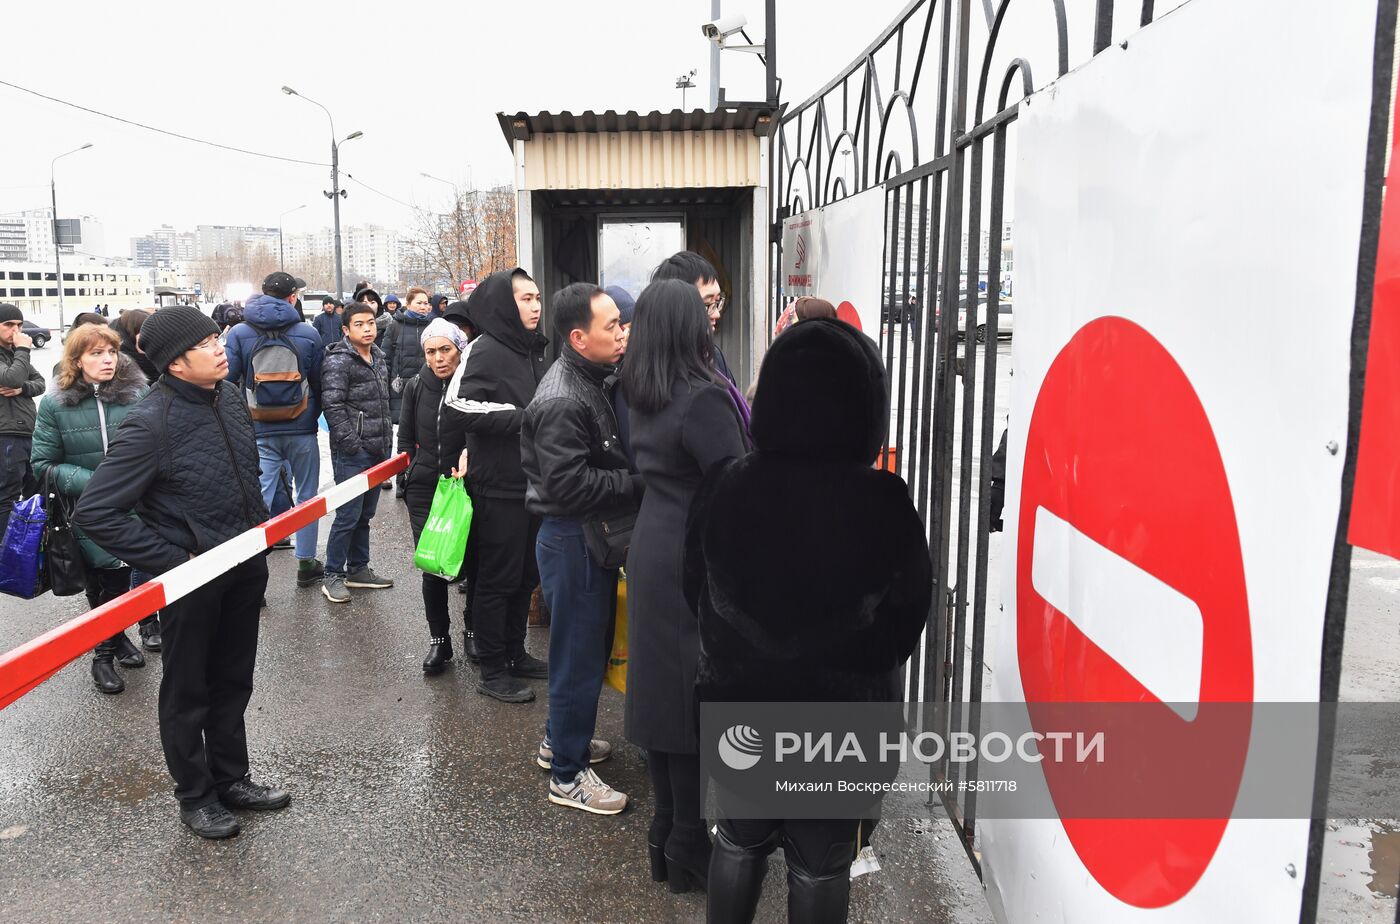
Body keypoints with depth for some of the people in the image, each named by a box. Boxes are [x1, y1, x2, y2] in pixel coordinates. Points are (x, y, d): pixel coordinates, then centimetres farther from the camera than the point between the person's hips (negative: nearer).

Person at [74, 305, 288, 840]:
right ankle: (195, 796, 32)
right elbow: (93, 513, -22)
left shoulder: (230, 395, -1)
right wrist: (169, 560, -20)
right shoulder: (150, 425, -23)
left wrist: (261, 523, 10)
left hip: (245, 565, 7)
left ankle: (231, 779, 38)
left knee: (233, 680, 20)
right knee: (187, 691, 13)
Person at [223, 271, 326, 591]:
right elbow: (319, 382, 4)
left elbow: (228, 381, -5)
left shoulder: (239, 333, -3)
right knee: (307, 497, 13)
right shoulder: (308, 333, -3)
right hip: (302, 431, 0)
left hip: (260, 432, 0)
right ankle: (306, 564, 21)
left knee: (259, 500, 2)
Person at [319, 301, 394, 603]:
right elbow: (333, 407, -16)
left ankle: (358, 569, 26)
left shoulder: (378, 357, 14)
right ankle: (333, 576, 8)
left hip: (378, 450, 8)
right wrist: (353, 444, -18)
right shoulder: (338, 361, -11)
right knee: (348, 515, -4)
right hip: (352, 453, -8)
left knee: (365, 513, 15)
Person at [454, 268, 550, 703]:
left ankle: (516, 654, 31)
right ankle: (492, 671, 15)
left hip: (532, 481, 8)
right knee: (497, 578, 2)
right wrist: (527, 418, -21)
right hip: (498, 485, -8)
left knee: (525, 575, 16)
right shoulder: (485, 350, -12)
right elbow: (468, 412, -22)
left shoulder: (534, 350, 13)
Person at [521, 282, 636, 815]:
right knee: (578, 655, 2)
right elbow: (567, 483, -29)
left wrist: (636, 482, 4)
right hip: (572, 539, -10)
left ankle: (561, 739, 41)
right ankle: (567, 776, 18)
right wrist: (637, 485, -24)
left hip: (595, 536, 10)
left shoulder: (593, 381, 9)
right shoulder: (561, 402, -23)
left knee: (588, 646, 22)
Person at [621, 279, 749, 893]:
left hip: (652, 559, 8)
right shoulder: (704, 398, -19)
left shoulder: (643, 395, 6)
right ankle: (692, 852, 18)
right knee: (699, 704, 4)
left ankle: (666, 836, 31)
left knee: (662, 696, 16)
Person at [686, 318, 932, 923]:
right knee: (819, 863, 17)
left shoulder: (722, 488, -15)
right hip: (839, 711, -2)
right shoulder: (884, 503, -22)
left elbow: (697, 594, 0)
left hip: (737, 702, 3)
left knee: (738, 842, 24)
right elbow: (909, 612, -6)